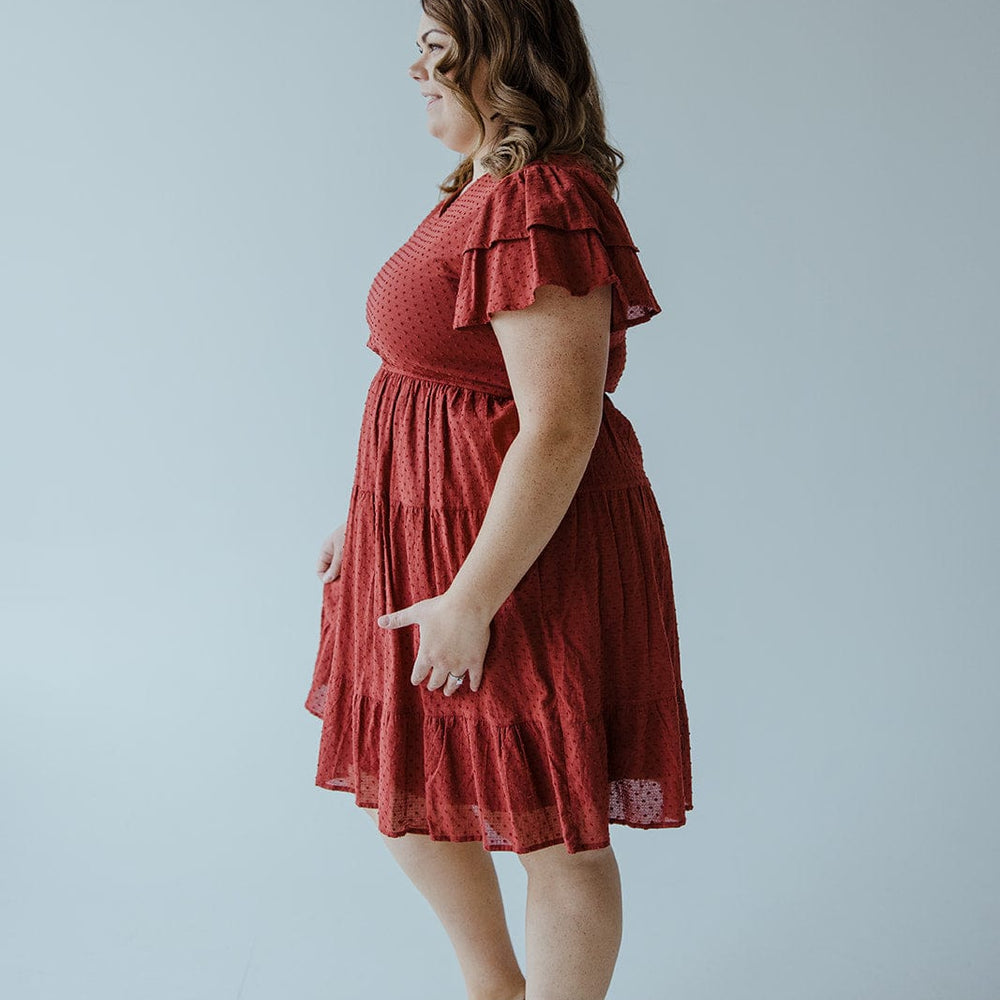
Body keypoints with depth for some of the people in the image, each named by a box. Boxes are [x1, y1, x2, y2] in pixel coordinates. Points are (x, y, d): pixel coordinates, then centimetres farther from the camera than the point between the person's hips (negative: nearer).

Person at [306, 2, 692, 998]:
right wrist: (368, 514, 19)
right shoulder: (480, 191, 10)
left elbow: (559, 431, -27)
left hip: (526, 554, -11)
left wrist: (471, 600, -22)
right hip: (429, 536, 11)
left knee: (553, 830, 8)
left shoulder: (539, 208, -23)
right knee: (404, 785, 22)